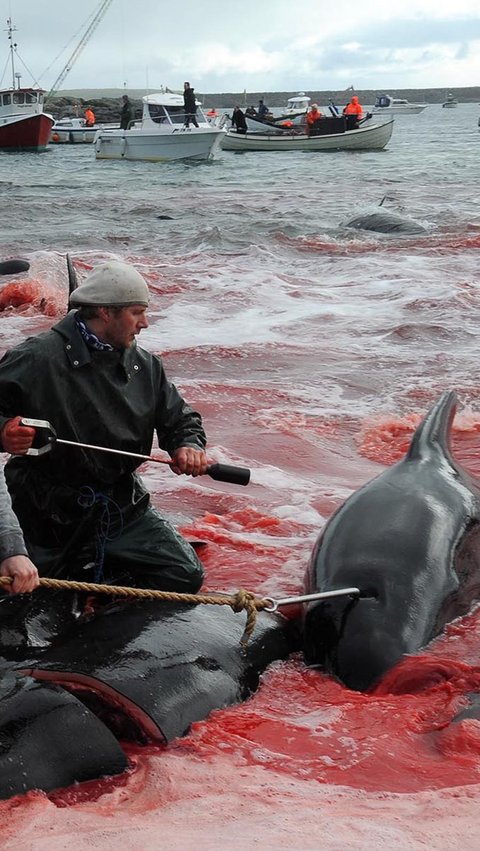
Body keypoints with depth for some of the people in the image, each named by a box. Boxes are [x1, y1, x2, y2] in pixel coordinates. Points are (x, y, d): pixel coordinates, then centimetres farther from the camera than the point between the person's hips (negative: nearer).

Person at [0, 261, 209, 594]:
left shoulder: (145, 366, 3)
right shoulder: (38, 358, -15)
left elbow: (180, 418, 12)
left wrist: (189, 445, -9)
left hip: (124, 508, 5)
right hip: (52, 514, -4)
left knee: (185, 576, -4)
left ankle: (106, 566, 18)